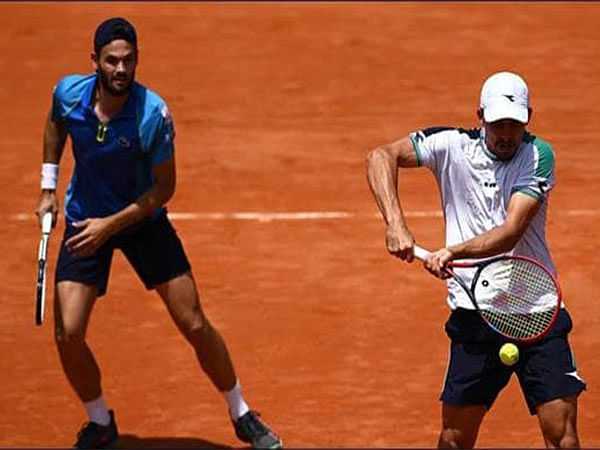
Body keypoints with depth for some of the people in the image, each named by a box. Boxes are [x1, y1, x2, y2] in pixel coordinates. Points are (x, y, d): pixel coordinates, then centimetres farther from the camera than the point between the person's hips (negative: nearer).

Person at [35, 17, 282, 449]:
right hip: (84, 221, 2)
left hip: (142, 219, -2)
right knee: (68, 334, -10)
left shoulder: (153, 114, -26)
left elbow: (164, 188, -17)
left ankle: (242, 415, 19)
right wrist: (48, 188, 8)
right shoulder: (69, 93, -16)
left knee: (195, 325, -1)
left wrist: (111, 224, -23)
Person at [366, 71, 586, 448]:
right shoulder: (453, 146, -2)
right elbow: (381, 157, -8)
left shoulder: (538, 156, -7)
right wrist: (396, 224, -22)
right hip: (474, 315, 1)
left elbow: (510, 233, -17)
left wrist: (452, 252, -32)